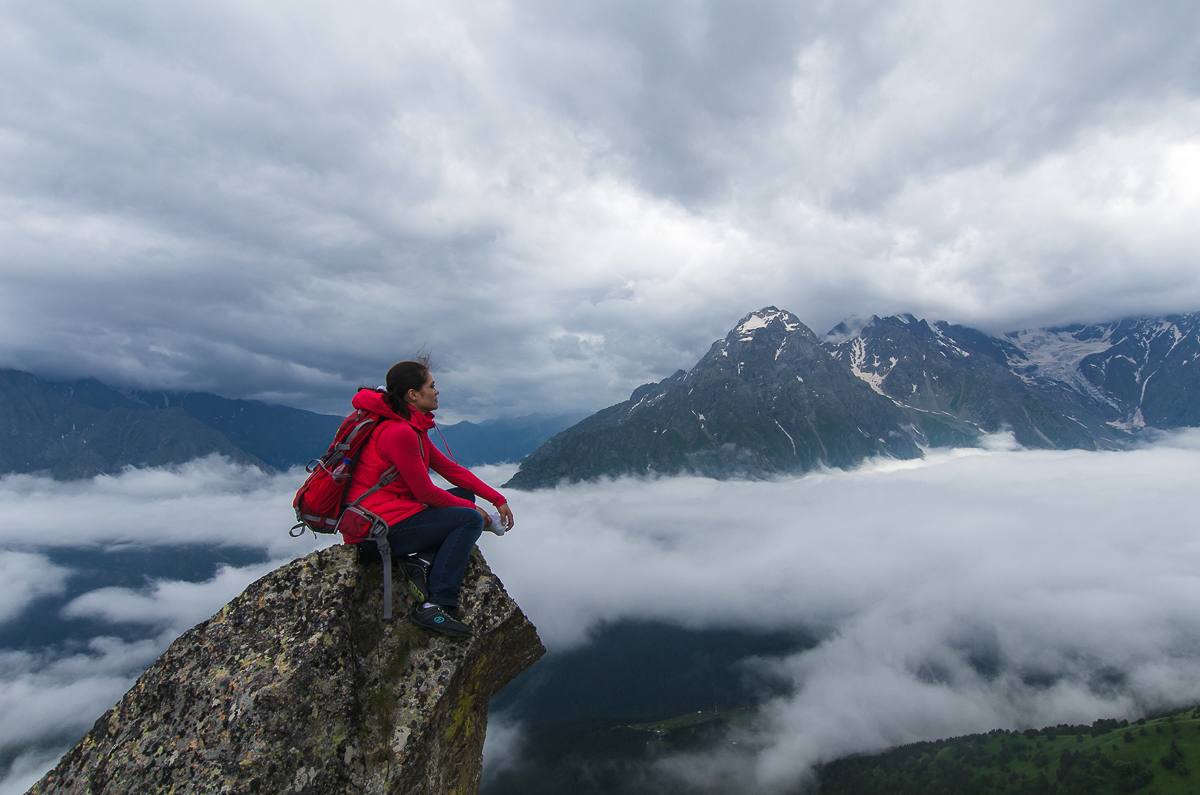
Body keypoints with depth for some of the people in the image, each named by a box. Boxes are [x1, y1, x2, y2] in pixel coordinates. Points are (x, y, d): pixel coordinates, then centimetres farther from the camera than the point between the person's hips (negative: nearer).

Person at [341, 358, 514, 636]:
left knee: (464, 494, 10)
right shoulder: (399, 432, -22)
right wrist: (471, 507, -2)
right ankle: (434, 607, -13)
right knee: (470, 518, -11)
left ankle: (421, 559, -6)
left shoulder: (412, 428, 10)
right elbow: (426, 493, -18)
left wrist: (497, 499, 7)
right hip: (377, 530, -10)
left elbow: (450, 468, 11)